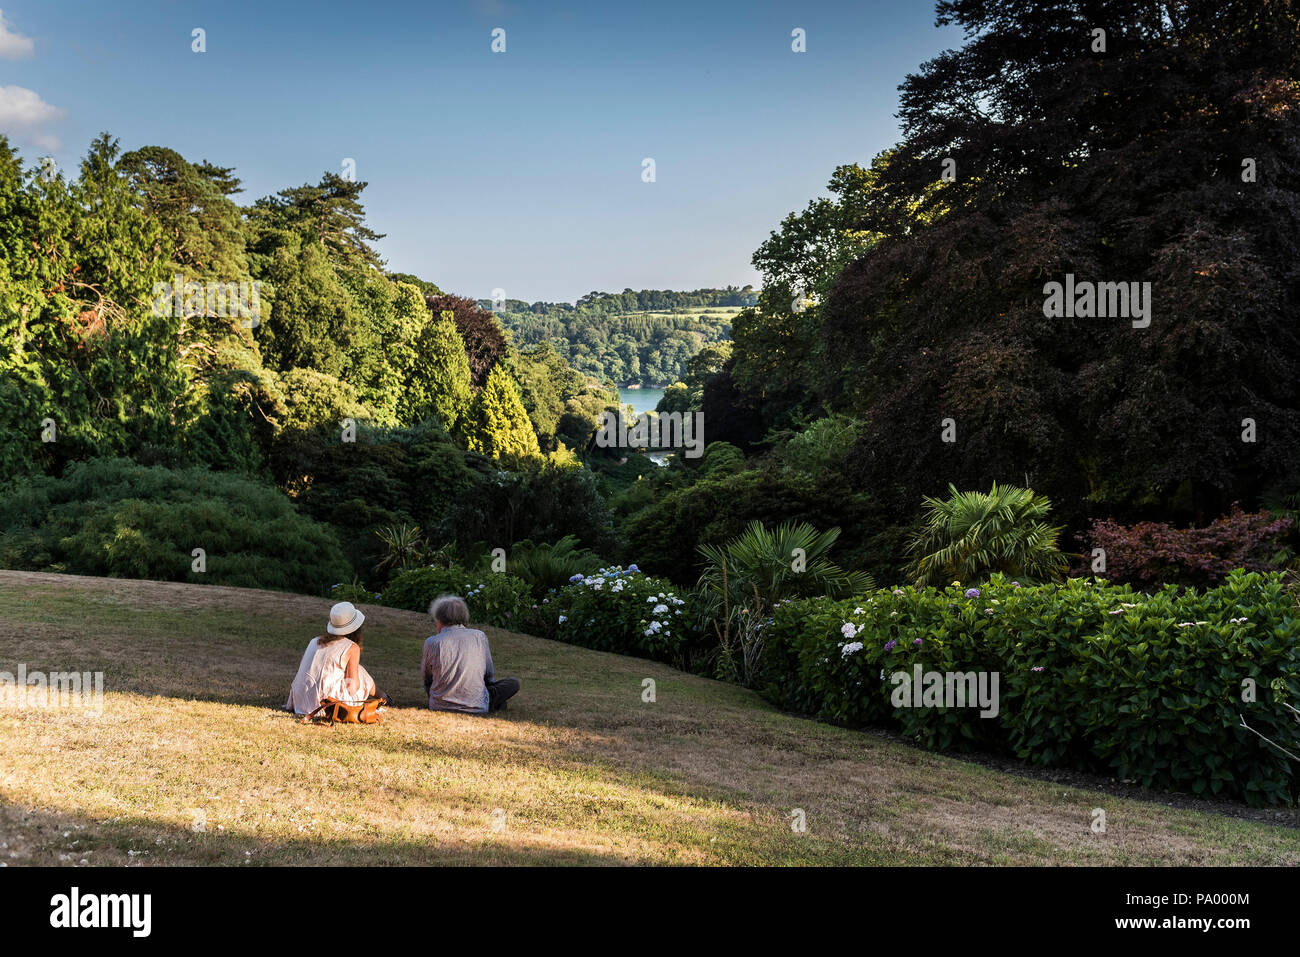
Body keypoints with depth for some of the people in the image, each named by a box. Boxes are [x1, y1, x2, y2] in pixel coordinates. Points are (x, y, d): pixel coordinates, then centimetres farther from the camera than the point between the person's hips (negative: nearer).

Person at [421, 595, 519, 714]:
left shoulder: (432, 642, -8)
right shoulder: (479, 636, -3)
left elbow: (425, 673, 10)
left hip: (439, 707, -2)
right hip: (476, 708, 2)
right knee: (513, 683, 20)